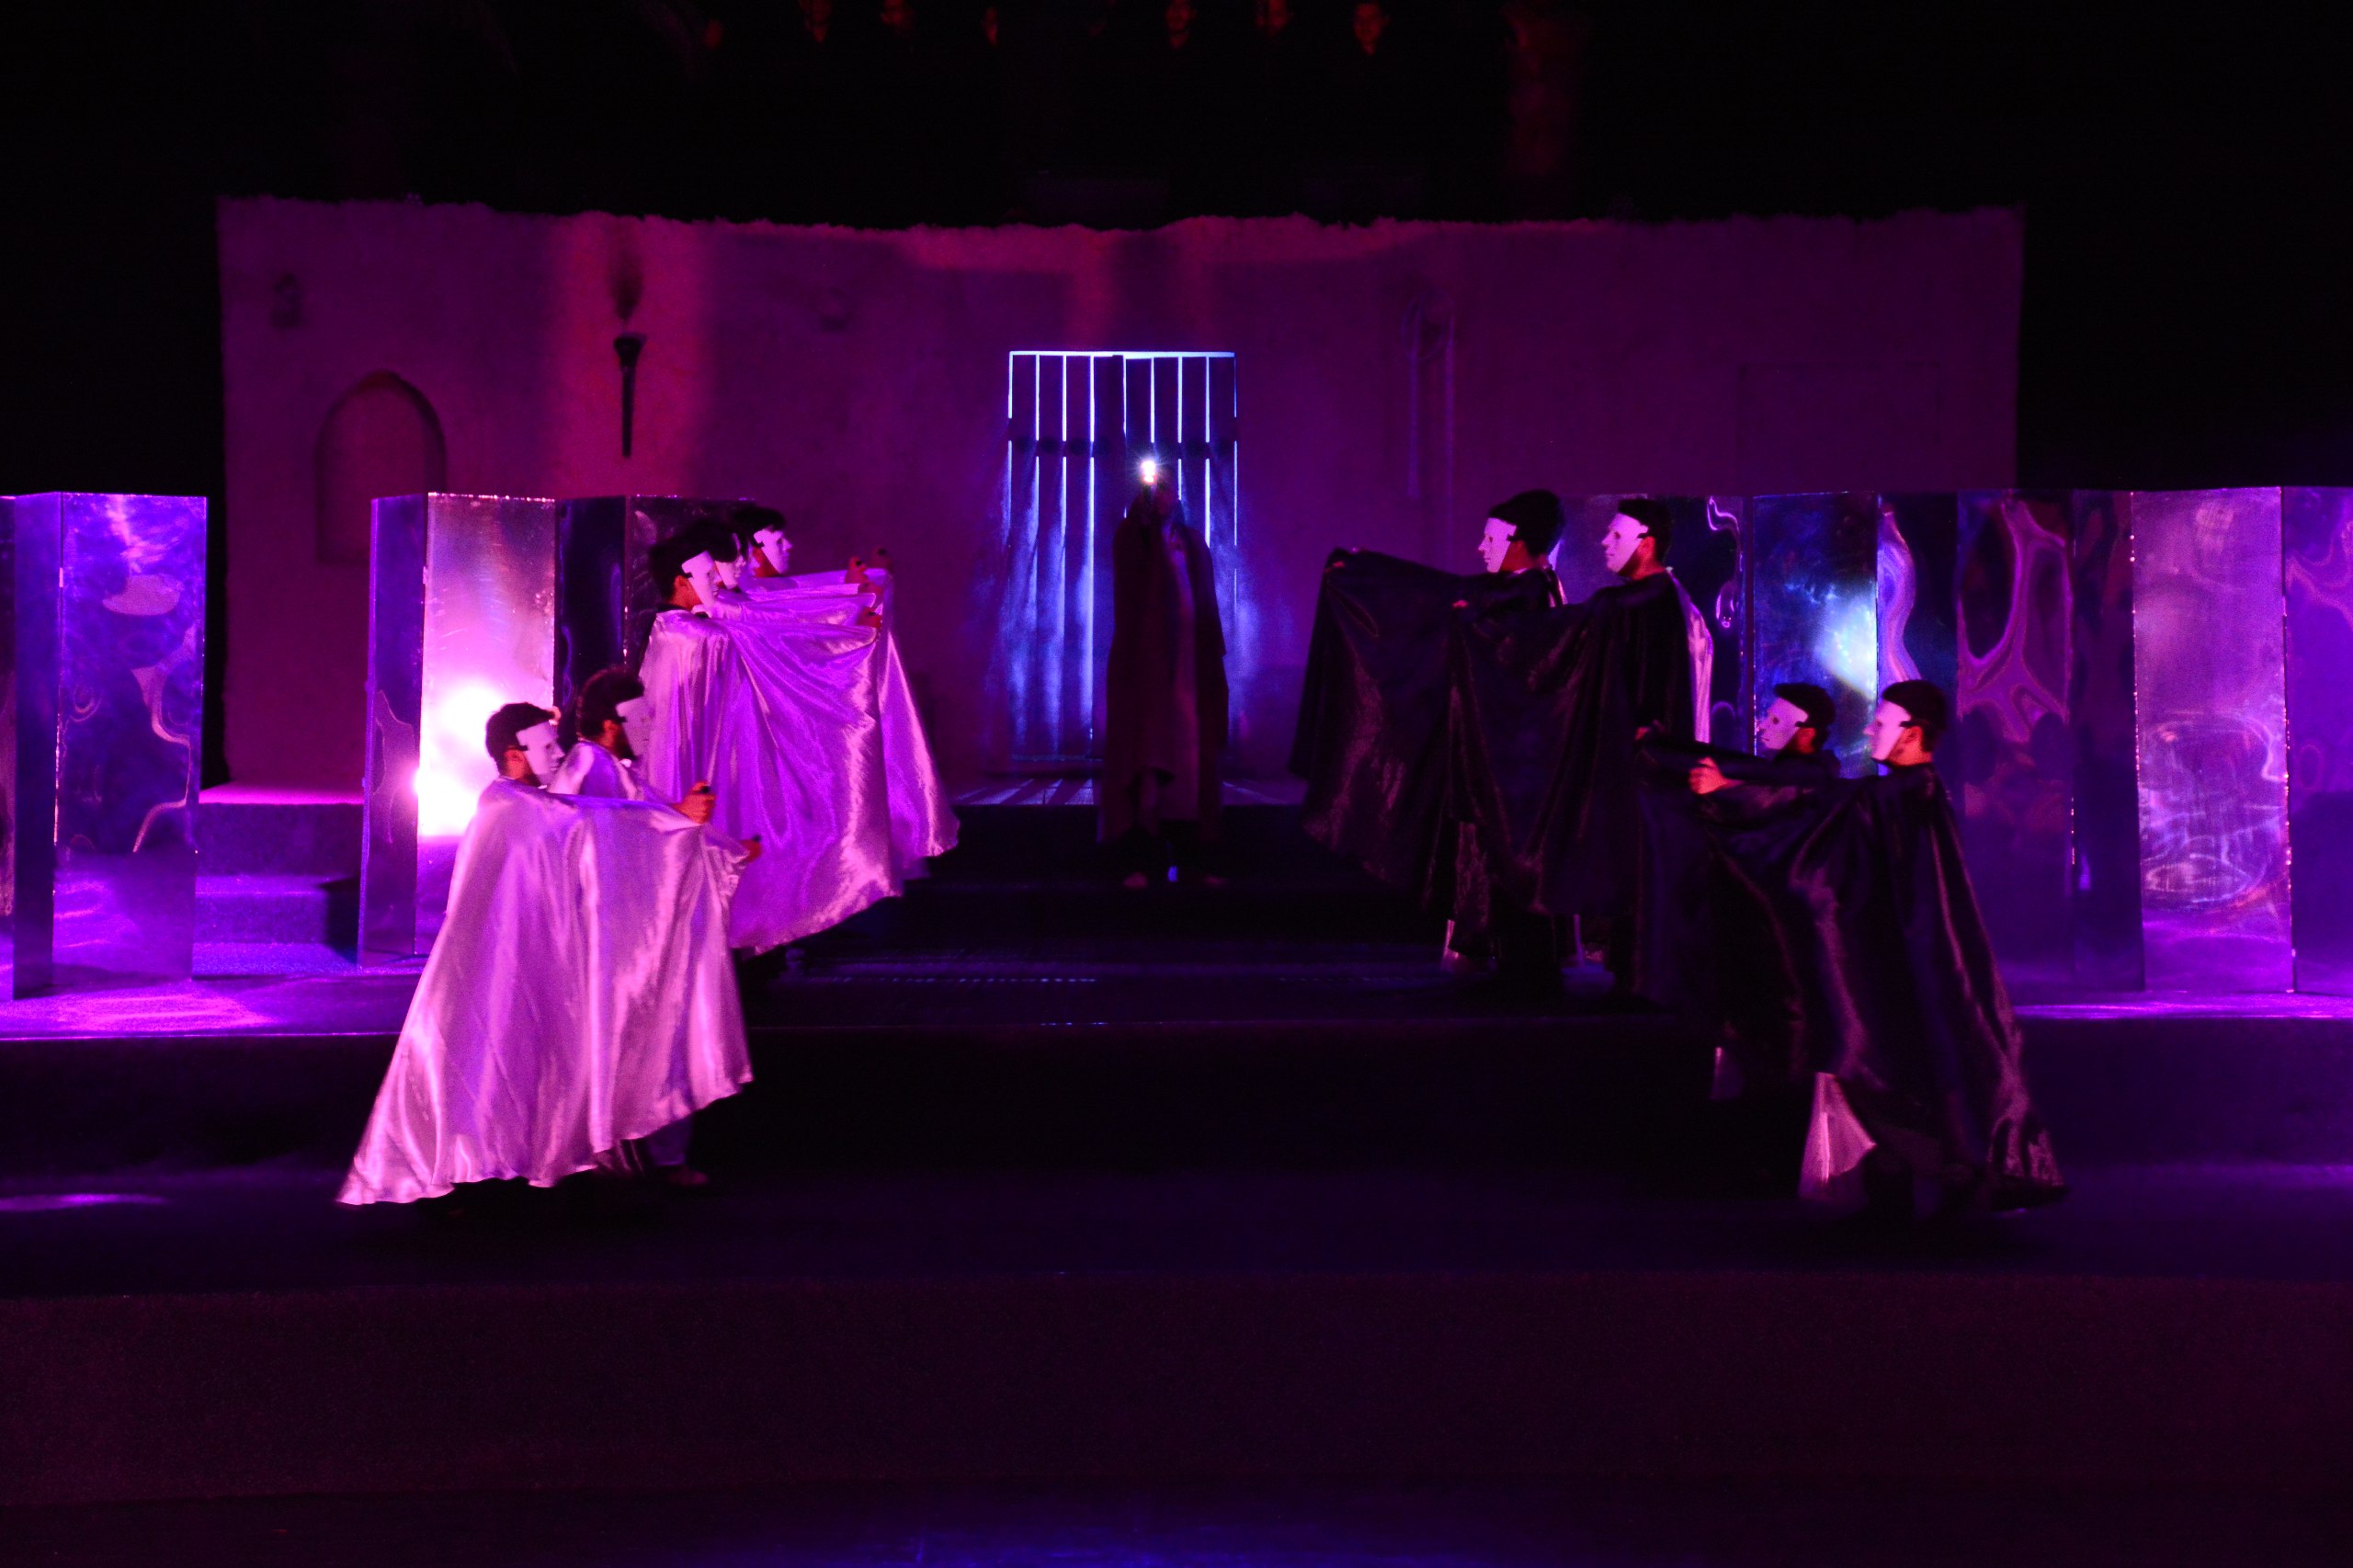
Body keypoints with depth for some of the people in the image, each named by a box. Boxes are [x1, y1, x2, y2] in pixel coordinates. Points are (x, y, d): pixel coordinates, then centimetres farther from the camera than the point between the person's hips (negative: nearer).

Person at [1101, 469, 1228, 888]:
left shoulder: (1193, 542, 17)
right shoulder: (1131, 537, 5)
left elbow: (1207, 604, 16)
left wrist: (1214, 658, 7)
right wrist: (1146, 502, -18)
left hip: (1188, 665, 4)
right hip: (1144, 663, -4)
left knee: (1192, 759, -1)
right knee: (1144, 761, -10)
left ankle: (1191, 858, 0)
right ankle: (1139, 861, -13)